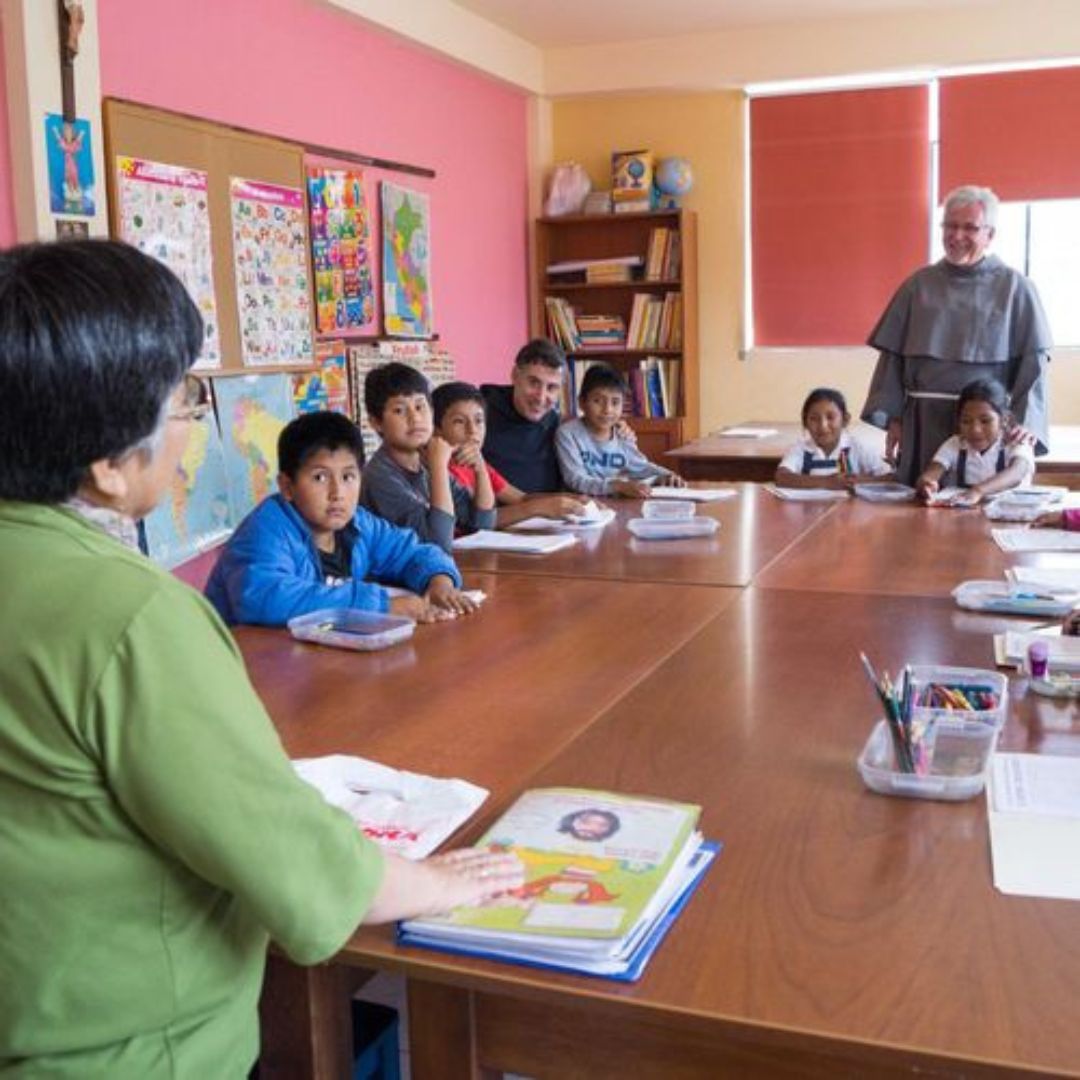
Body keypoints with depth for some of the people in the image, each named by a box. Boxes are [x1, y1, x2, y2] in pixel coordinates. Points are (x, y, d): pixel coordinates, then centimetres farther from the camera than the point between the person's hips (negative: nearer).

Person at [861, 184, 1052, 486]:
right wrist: (892, 418, 2)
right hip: (924, 425, 2)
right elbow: (892, 354, 8)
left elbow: (1033, 362, -2)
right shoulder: (919, 285, 7)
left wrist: (1025, 425, -12)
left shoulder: (1014, 288, 2)